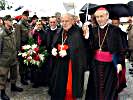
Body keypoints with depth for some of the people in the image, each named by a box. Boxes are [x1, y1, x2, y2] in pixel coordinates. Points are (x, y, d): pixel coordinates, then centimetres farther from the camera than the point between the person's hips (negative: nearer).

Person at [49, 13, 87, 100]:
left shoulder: (77, 33, -10)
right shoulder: (59, 33, 12)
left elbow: (80, 49, -15)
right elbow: (54, 45, 18)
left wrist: (67, 52, -22)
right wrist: (54, 49, -4)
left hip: (71, 64, -6)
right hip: (59, 63, 6)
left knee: (68, 88, 1)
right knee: (58, 86, 11)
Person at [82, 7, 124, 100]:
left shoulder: (115, 30, -6)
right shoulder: (93, 30, 4)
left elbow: (119, 48, -6)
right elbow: (90, 47, -1)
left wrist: (119, 63, -12)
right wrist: (86, 37, -15)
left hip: (110, 64, -3)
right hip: (96, 64, 3)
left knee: (109, 88, 7)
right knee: (96, 88, 10)